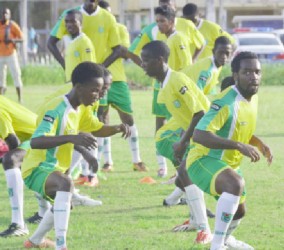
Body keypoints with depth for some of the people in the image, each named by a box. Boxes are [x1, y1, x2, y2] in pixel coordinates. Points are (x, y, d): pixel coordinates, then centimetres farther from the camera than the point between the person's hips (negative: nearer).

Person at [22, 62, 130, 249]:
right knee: (65, 184, -41)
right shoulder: (57, 109, -26)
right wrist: (71, 138, -51)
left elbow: (96, 129, 20)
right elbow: (35, 141, -39)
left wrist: (117, 128, -2)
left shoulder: (81, 109, 3)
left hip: (54, 169, 10)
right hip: (38, 169, -10)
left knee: (65, 203, 35)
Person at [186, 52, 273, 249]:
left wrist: (259, 144, 0)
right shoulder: (228, 102, -28)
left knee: (239, 211, 28)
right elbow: (199, 135, -37)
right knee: (236, 183, -40)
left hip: (228, 164, 10)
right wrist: (240, 146, -40)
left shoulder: (252, 97, 1)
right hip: (204, 162, -10)